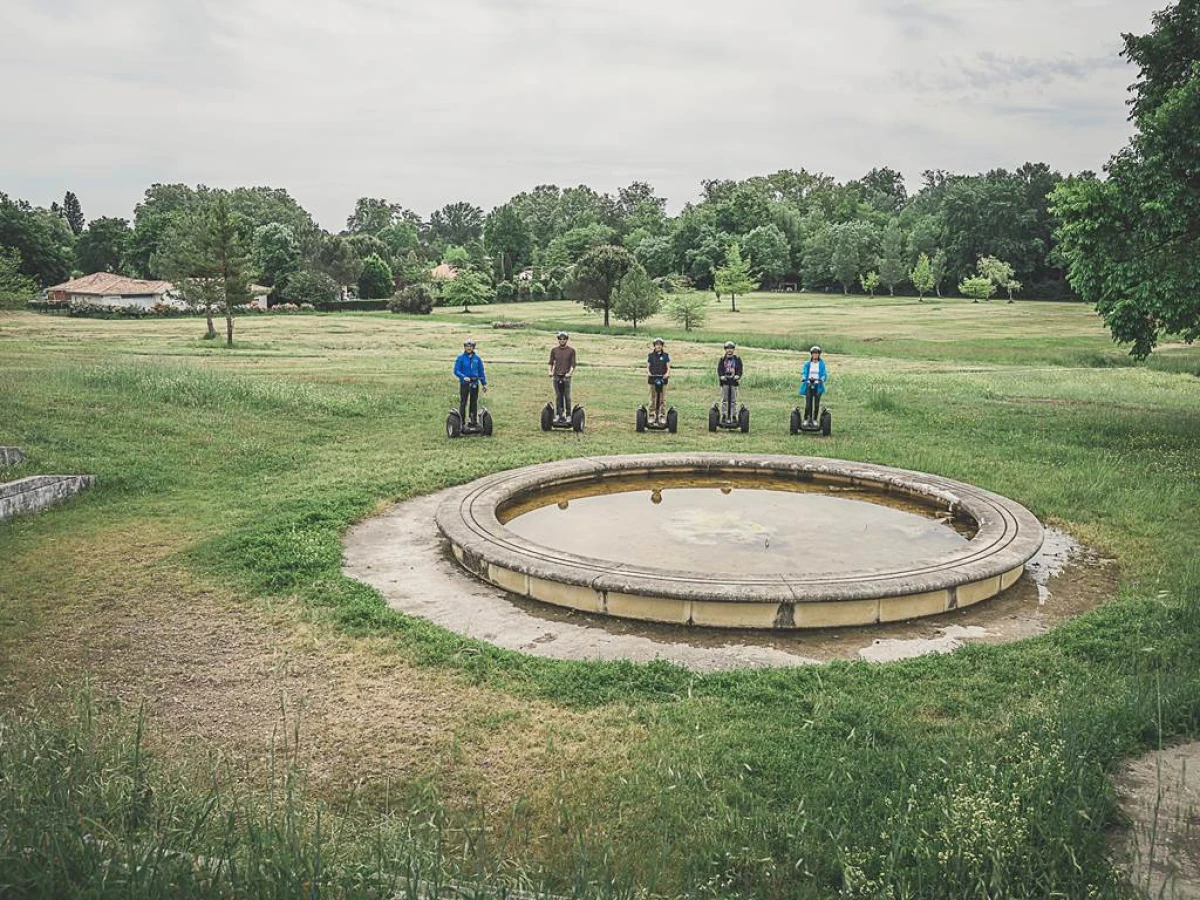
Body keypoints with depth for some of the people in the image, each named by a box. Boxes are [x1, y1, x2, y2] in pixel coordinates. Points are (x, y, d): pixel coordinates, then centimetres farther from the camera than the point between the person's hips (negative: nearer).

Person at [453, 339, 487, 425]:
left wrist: (484, 383, 9)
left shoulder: (477, 358, 5)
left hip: (475, 383, 3)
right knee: (463, 402, -1)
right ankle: (462, 420, 5)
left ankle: (473, 421, 17)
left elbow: (481, 372, 12)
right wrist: (464, 377, -24)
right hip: (464, 383, -3)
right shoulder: (461, 358, -4)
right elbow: (456, 371, -7)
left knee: (474, 402, 8)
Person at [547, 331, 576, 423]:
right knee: (558, 397, 4)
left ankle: (568, 415, 4)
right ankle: (559, 415, 8)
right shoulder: (554, 350, 10)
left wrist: (570, 373, -15)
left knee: (567, 397, -2)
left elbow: (573, 364, 0)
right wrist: (550, 372, -2)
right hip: (556, 376, 2)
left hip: (566, 377, -2)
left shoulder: (571, 350, 3)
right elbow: (551, 363, 13)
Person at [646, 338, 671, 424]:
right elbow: (648, 366, 6)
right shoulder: (650, 355, 8)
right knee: (652, 398, 1)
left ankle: (663, 415, 2)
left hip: (663, 379, 0)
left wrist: (667, 373, -16)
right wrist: (648, 373, -14)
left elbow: (668, 367, 4)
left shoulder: (665, 355, 7)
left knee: (663, 398, -2)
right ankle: (652, 415, 7)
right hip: (653, 378, 0)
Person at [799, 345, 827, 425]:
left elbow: (824, 374, 0)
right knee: (808, 403, -7)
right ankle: (806, 419, 3)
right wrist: (803, 378, -21)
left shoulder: (822, 364, 3)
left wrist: (822, 379, -21)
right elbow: (804, 373, 0)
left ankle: (814, 420, 12)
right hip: (809, 385, 0)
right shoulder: (807, 363, 4)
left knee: (817, 404, 1)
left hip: (818, 386, 0)